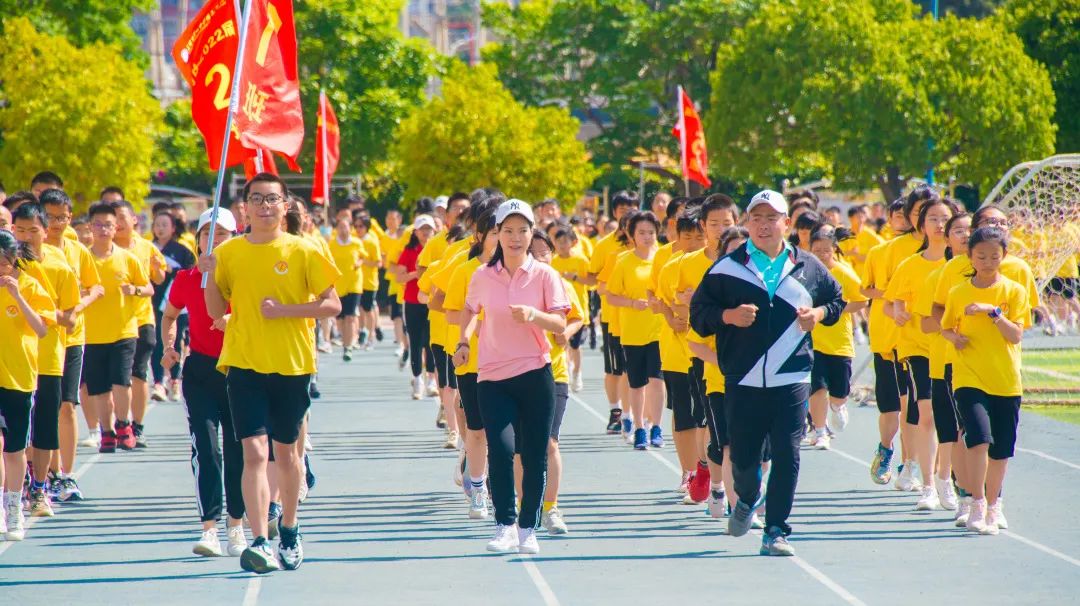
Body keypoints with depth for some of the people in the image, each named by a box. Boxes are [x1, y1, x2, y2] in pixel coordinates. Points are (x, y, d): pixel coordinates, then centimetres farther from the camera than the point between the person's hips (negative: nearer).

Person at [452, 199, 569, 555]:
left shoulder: (545, 275, -1)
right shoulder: (483, 276, 5)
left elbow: (560, 324, -4)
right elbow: (470, 310, 22)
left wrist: (534, 315, -23)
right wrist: (464, 342, 6)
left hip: (535, 375, -1)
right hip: (492, 377, 1)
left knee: (535, 456, 2)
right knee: (501, 449, -14)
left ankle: (528, 529, 14)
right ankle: (505, 526, -3)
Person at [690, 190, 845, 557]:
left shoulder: (808, 267, 8)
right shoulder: (726, 268, 3)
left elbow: (836, 300, 22)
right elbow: (698, 313, 4)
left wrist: (820, 314, 1)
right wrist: (728, 316, -14)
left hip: (791, 381, 1)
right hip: (743, 382, -1)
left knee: (787, 457, -4)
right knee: (743, 458, 5)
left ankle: (776, 531, 4)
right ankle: (747, 500, 38)